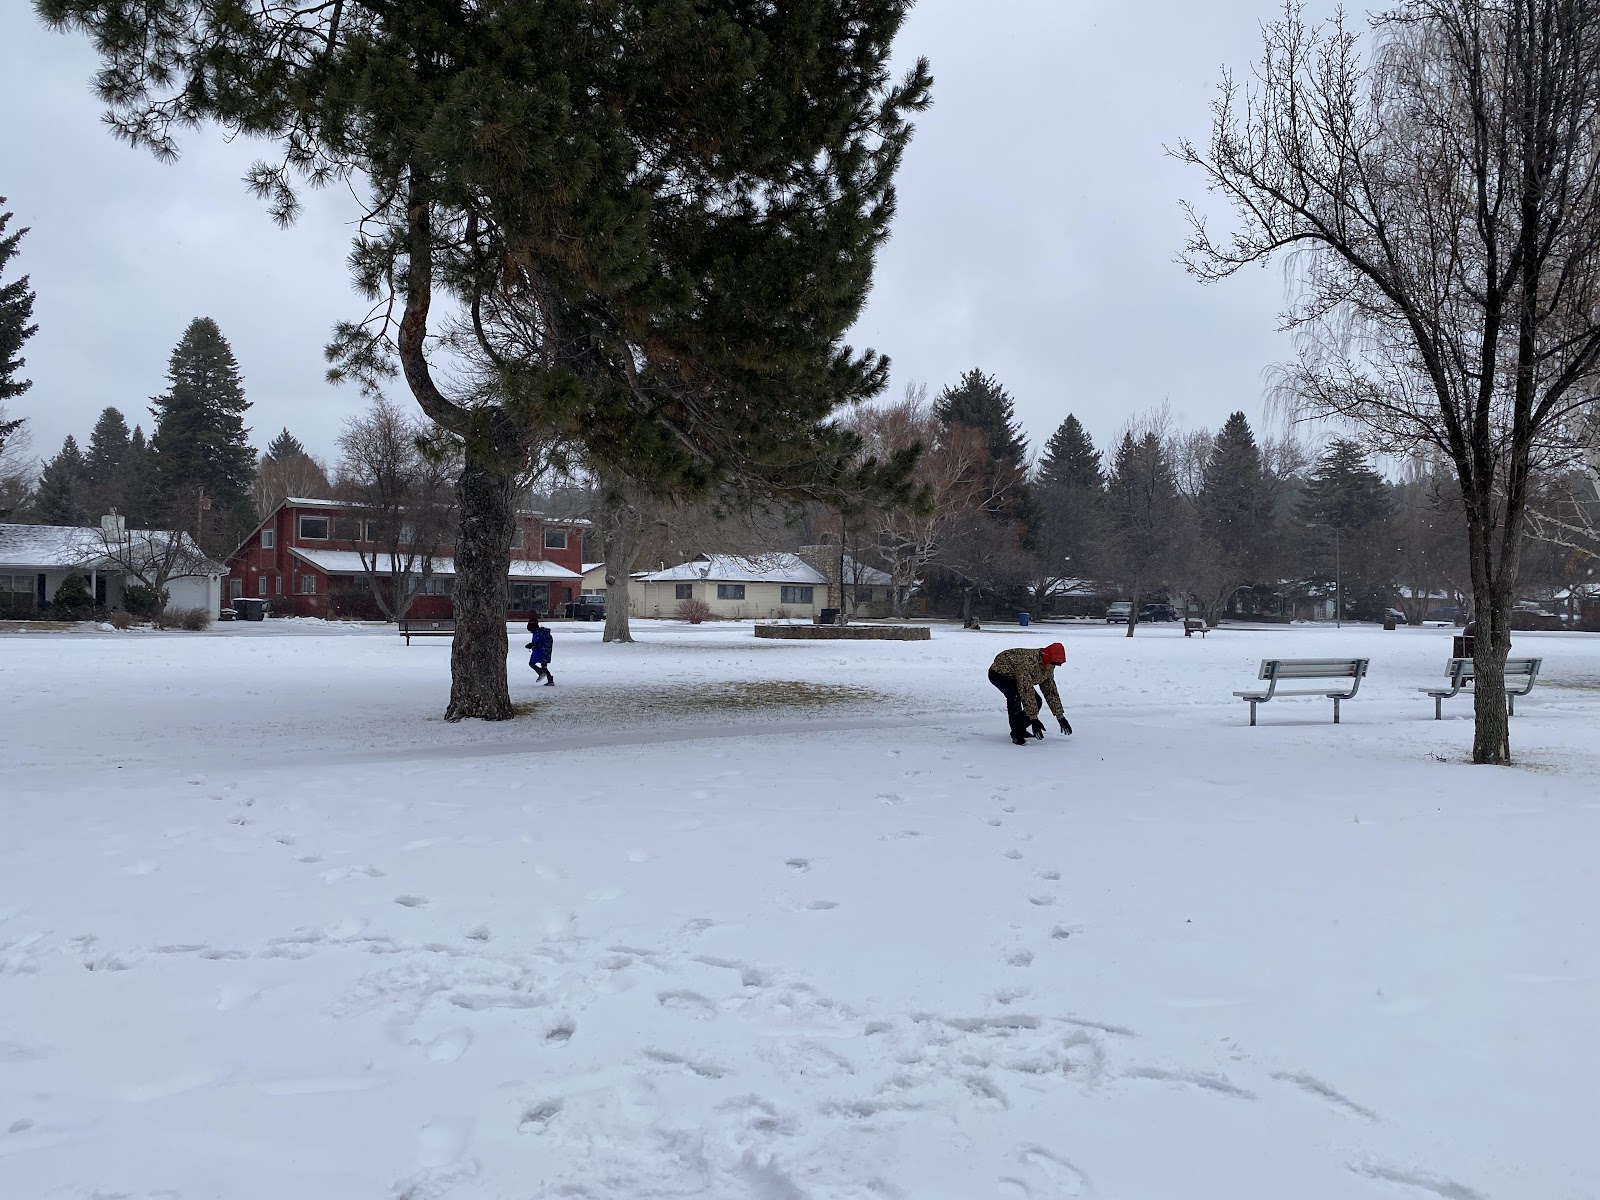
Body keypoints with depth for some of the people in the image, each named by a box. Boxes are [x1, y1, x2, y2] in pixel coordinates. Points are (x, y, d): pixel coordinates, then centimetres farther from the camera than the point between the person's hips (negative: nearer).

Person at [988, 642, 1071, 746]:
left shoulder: (1048, 668, -10)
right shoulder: (1028, 661, -38)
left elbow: (1051, 692, 2)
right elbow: (1026, 692, -40)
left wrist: (1061, 717, 2)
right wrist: (1034, 719, -39)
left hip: (1014, 676, 9)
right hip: (999, 673, -9)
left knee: (1036, 702, -6)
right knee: (1015, 696, -34)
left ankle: (1021, 728, 14)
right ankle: (1016, 733, -22)